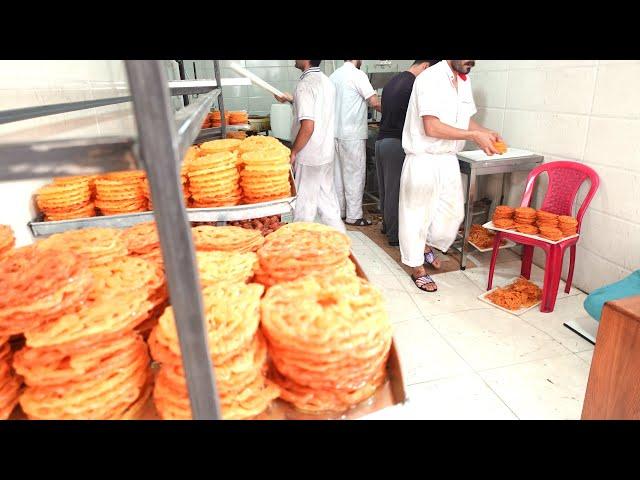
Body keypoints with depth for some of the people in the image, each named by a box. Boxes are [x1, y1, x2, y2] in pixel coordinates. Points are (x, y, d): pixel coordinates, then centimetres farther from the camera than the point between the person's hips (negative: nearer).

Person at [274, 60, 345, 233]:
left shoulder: (305, 85, -16)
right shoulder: (326, 81, 10)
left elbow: (307, 126, -24)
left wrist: (293, 153, -14)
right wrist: (292, 100, 25)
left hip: (308, 157, -9)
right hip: (326, 154, 9)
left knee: (304, 206, 3)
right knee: (327, 201, 15)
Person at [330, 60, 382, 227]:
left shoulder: (334, 76, 12)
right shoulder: (358, 75, -11)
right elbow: (375, 102, -16)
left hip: (336, 133, 8)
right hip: (353, 135, -8)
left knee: (339, 173, 13)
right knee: (355, 175, -2)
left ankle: (339, 211, 20)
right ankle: (354, 216, 3)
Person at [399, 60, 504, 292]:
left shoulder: (464, 80, 9)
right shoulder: (430, 78, -16)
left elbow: (466, 119, 16)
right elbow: (432, 127, -23)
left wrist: (486, 133, -3)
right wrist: (474, 136, -21)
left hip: (449, 159, 8)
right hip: (424, 160, -8)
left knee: (453, 212, 15)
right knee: (417, 214, 5)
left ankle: (427, 246, 39)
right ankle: (417, 268, 20)